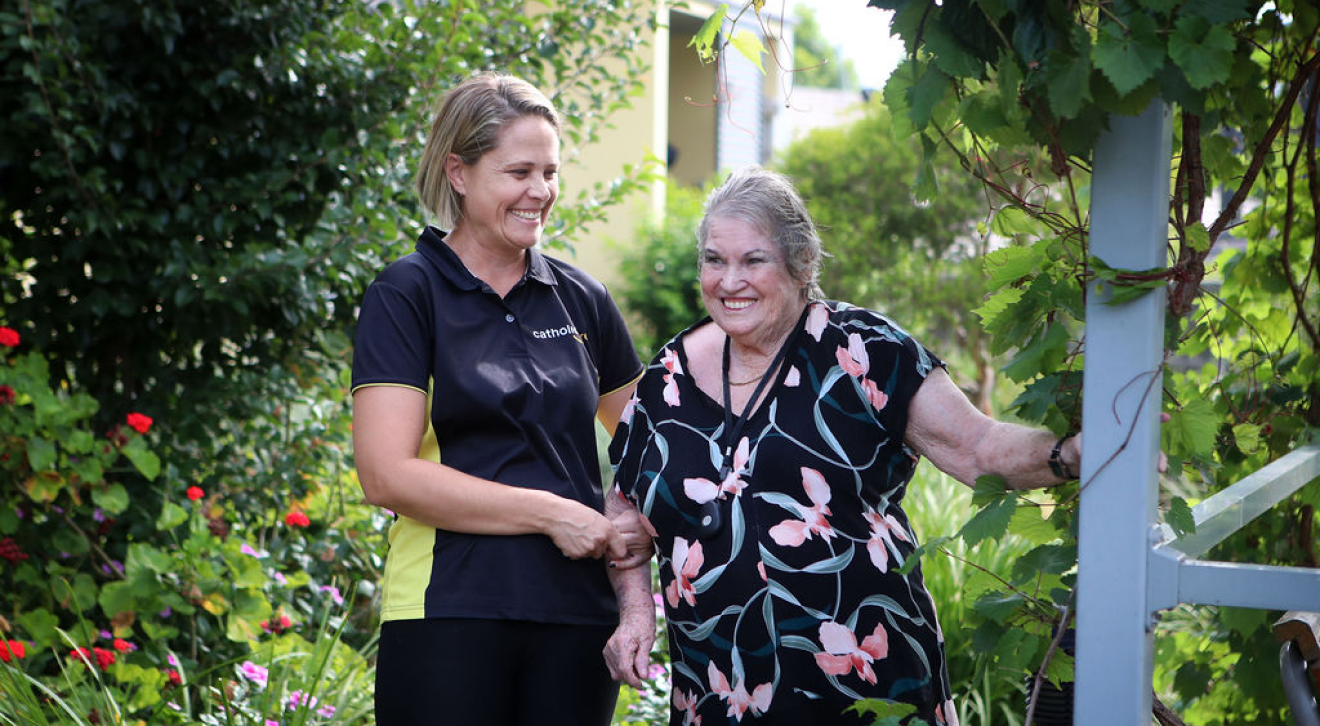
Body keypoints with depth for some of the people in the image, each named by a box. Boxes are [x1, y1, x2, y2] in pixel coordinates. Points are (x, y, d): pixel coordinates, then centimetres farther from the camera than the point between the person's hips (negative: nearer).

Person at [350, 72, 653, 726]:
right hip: (448, 616, -4)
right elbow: (387, 474, -12)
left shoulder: (579, 299, 12)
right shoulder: (406, 297, -1)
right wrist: (551, 513, -13)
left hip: (579, 616, 4)